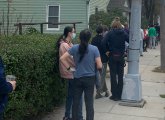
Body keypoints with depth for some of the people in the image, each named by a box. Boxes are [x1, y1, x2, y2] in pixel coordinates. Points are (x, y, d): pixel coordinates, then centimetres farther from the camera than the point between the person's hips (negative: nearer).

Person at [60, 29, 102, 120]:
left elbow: (62, 58, -6)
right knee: (89, 103, 6)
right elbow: (99, 66, -11)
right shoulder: (94, 49, -11)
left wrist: (68, 67, 3)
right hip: (90, 78, -2)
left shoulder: (75, 48, -5)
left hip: (77, 78, 2)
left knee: (76, 102, 14)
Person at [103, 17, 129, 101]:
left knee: (113, 76, 5)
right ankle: (119, 95, 14)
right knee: (120, 76, 10)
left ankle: (114, 95, 8)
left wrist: (107, 50, -5)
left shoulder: (110, 33, -7)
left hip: (112, 56, -2)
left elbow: (104, 42, -18)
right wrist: (125, 50, 1)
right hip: (121, 56, 2)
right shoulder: (123, 33, 0)